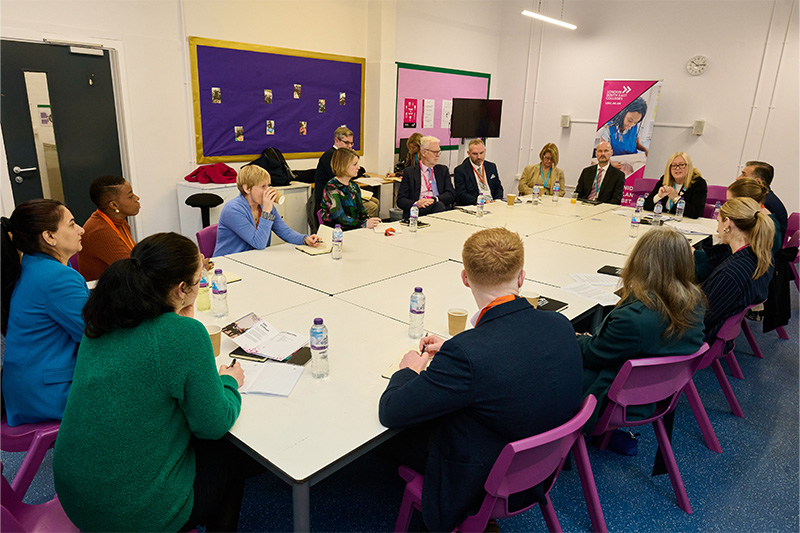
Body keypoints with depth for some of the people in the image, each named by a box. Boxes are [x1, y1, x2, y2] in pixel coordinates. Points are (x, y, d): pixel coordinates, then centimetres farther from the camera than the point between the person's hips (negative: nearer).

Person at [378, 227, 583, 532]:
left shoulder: (467, 354, -36)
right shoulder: (560, 325, -15)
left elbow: (389, 412, -23)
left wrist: (410, 369, -3)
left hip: (481, 489, -6)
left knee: (400, 433, 15)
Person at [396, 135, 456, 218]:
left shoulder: (443, 170, 21)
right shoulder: (409, 172, 12)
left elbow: (451, 194, 8)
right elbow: (400, 200, 4)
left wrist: (435, 199, -12)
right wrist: (416, 204, -18)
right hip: (418, 211, -3)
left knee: (439, 205, -35)